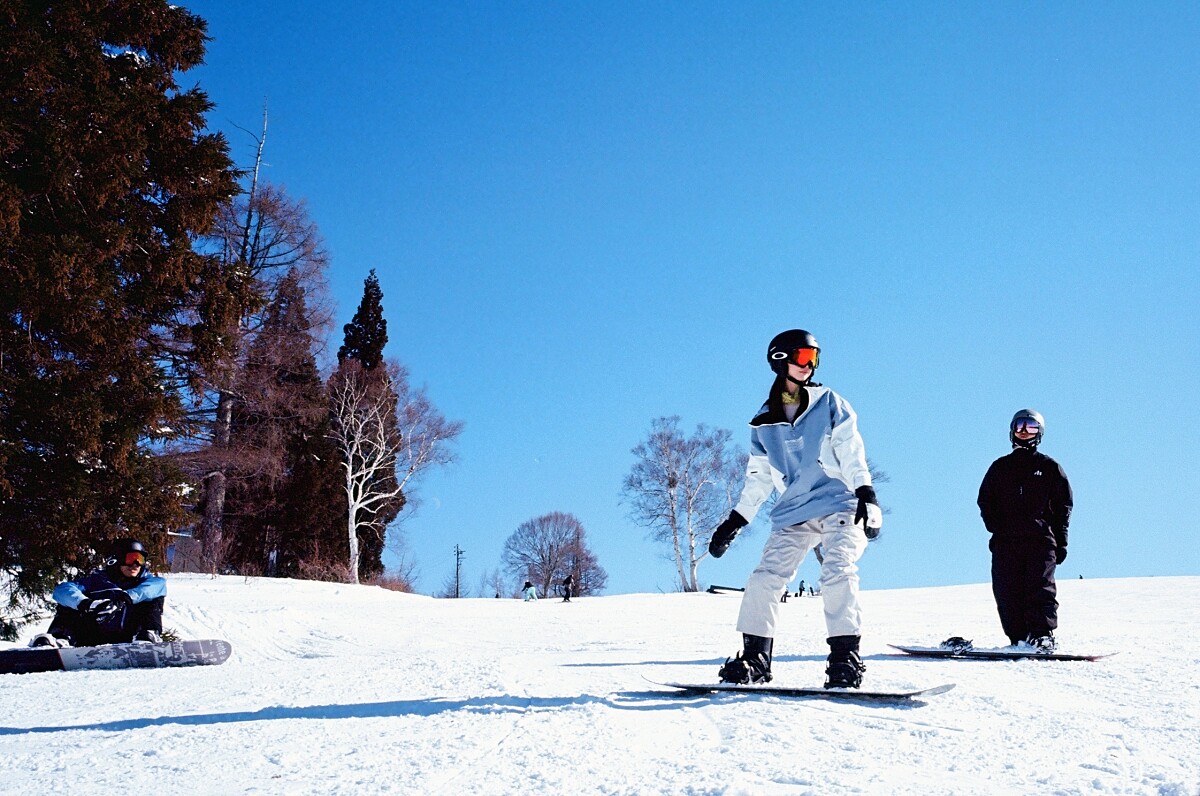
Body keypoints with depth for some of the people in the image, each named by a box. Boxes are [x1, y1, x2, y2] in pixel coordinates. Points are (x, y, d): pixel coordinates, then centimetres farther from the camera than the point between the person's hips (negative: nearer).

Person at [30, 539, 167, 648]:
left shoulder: (145, 580, 12)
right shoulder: (98, 580, 11)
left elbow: (159, 584, -14)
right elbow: (62, 590, -5)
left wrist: (128, 597, -29)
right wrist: (84, 603, -27)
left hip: (129, 640, -1)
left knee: (155, 599, -10)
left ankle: (148, 637, -30)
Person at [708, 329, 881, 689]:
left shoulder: (830, 403, 7)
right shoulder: (764, 421, 14)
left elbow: (851, 453, -2)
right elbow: (758, 477, 19)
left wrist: (866, 494, -17)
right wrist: (734, 522, 16)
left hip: (839, 505, -3)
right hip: (793, 513, 3)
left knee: (838, 573, -22)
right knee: (764, 578, -8)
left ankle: (845, 658, -18)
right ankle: (754, 658, 1)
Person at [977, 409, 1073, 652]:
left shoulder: (1049, 467, 13)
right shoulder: (1000, 467, 19)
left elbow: (1064, 504, 11)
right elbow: (985, 500, 18)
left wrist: (1060, 540, 2)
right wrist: (995, 525, -1)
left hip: (1040, 540, -2)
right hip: (1005, 541, 2)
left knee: (1040, 587, -12)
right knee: (1006, 592, -5)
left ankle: (1043, 635, -13)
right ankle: (1019, 637, 0)